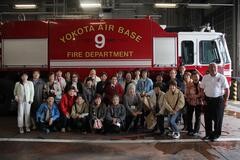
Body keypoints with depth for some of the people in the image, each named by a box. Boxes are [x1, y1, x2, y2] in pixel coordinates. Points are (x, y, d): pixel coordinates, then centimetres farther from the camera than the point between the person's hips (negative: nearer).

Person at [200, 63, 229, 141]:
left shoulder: (222, 77, -5)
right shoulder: (205, 77, 5)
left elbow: (227, 89, -5)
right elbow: (202, 89, 9)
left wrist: (225, 101, -10)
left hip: (218, 100, -3)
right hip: (208, 100, 3)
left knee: (217, 118, 4)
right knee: (207, 118, 7)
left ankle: (216, 134, 16)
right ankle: (208, 134, 20)